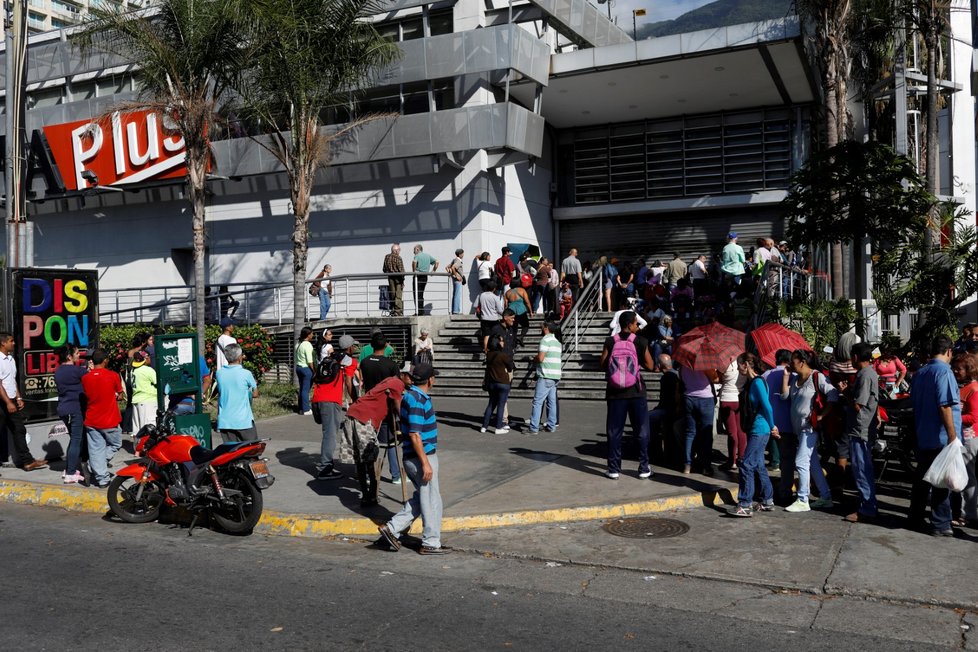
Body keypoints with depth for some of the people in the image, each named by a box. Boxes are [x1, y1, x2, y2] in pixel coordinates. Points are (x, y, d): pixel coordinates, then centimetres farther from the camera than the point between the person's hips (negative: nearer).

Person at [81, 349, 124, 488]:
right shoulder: (113, 376, -11)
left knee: (96, 449, 8)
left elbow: (87, 396, 11)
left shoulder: (85, 378, -2)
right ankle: (97, 464, 3)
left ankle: (102, 478, 7)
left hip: (91, 421, 3)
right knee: (115, 444, 18)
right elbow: (119, 395, 1)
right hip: (110, 421, -3)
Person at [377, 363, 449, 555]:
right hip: (421, 458, -10)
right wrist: (425, 463, -23)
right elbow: (414, 434, -24)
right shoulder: (417, 400, -21)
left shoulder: (411, 395, 10)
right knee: (432, 501, 3)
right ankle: (431, 543, 13)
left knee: (420, 498, 18)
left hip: (415, 458, 10)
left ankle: (392, 528, 16)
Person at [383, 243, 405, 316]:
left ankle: (393, 311, 13)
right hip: (398, 277, -6)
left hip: (390, 277, 6)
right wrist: (402, 278, -6)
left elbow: (384, 269, 12)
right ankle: (398, 311, -5)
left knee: (392, 294, 11)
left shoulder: (386, 257, 7)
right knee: (398, 295, -3)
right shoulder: (398, 258, -12)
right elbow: (401, 270, -14)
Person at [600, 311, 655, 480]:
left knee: (614, 432, 7)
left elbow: (603, 365, -1)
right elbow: (650, 366, -1)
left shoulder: (610, 342, -3)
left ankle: (614, 469, 9)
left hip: (615, 393, 1)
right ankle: (644, 468, 14)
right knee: (642, 431, 10)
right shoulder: (641, 342, -5)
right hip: (636, 392, -1)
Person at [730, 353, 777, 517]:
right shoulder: (750, 382, 12)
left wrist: (772, 426, -7)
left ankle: (745, 505, -8)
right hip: (753, 429, 10)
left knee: (747, 465, -10)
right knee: (758, 466, 15)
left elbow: (767, 406, -18)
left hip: (760, 431, -10)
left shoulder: (758, 382, -16)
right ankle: (767, 502, 24)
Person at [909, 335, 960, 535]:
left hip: (922, 438, 7)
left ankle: (916, 519, 21)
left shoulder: (919, 373, 10)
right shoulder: (944, 371, -14)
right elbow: (944, 406, -21)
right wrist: (952, 435, -18)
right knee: (942, 481, 1)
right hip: (941, 438, -7)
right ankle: (941, 524, 7)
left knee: (921, 479, 14)